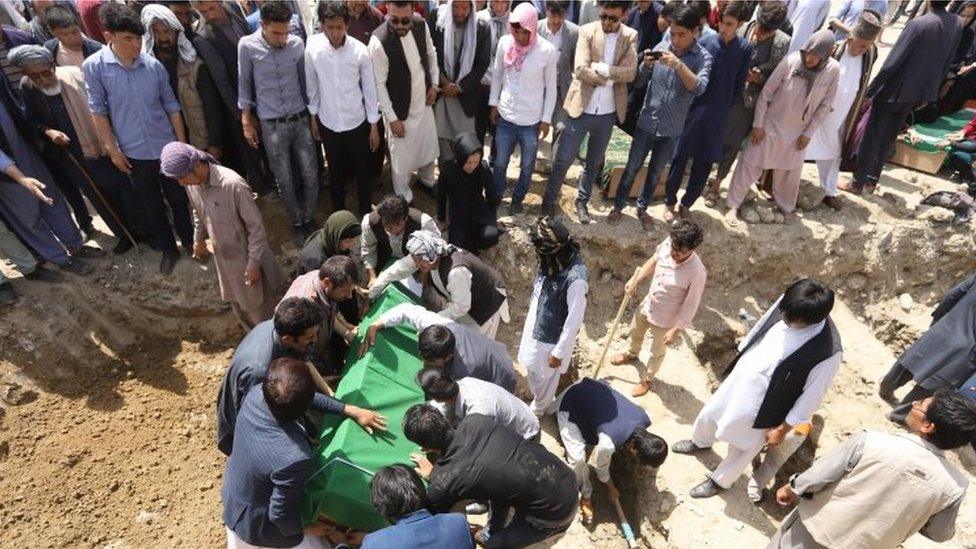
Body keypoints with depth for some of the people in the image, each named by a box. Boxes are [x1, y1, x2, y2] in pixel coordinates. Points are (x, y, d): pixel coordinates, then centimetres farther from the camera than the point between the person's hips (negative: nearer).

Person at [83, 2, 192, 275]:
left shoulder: (154, 65, -6)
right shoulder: (94, 67, -10)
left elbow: (171, 106, 2)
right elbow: (98, 110, -4)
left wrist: (182, 142, 2)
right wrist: (112, 148, -4)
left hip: (167, 147, 1)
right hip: (133, 152, -1)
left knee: (179, 198, 15)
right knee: (151, 206, 13)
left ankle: (189, 241, 35)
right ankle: (167, 249, 31)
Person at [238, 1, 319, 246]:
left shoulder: (297, 43, -5)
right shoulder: (247, 46, -11)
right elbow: (244, 83, 0)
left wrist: (313, 114, 11)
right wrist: (246, 121, 2)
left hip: (300, 119, 2)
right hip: (271, 125, -2)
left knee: (310, 174, 6)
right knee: (284, 180, 7)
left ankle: (310, 217, 27)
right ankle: (296, 222, 26)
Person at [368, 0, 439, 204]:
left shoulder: (421, 25, -9)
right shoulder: (379, 41, -25)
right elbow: (379, 84, -18)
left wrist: (434, 84, 5)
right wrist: (392, 118, -16)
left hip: (424, 103, 6)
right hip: (400, 110, -5)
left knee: (429, 148, 22)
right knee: (401, 159, 7)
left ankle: (427, 181, 50)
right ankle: (404, 200, 29)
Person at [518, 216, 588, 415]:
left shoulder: (576, 279, -37)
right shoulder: (555, 259, -14)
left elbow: (574, 321, -27)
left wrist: (559, 352, -17)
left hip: (552, 338, -7)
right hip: (536, 325, 7)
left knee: (545, 376, 21)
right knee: (532, 367, 31)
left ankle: (538, 410, 50)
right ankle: (538, 397, 61)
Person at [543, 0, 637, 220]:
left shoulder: (630, 36, 0)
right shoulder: (587, 31, -7)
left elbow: (630, 73, -12)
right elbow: (580, 70, -19)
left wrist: (599, 67, -19)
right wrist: (612, 76, -15)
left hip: (608, 113, 3)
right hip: (581, 109, -3)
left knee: (594, 163, 16)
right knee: (564, 160, 4)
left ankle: (582, 201, 34)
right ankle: (549, 200, 22)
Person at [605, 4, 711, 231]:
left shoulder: (703, 58, -9)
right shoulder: (661, 48, -4)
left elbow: (699, 88, -25)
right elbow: (639, 82, -1)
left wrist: (679, 64, -36)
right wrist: (646, 65, -22)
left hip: (671, 129, 0)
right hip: (646, 122, 1)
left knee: (655, 173, 15)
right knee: (631, 169, 9)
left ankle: (642, 208, 35)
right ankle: (618, 206, 28)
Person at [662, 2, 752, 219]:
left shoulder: (745, 49, -1)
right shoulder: (705, 42, -4)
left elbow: (739, 85, 5)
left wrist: (725, 107, 5)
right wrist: (687, 104, -3)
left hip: (718, 117, 1)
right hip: (694, 111, -1)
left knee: (704, 164, 6)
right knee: (680, 158, 2)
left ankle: (686, 204, 21)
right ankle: (669, 202, 17)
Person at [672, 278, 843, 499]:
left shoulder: (828, 353, -33)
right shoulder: (789, 303, -19)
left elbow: (810, 398, -20)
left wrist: (782, 429, -10)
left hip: (762, 404, -5)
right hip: (740, 377, 6)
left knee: (742, 447, 20)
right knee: (709, 414, 28)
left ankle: (720, 481, 50)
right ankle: (700, 442, 61)